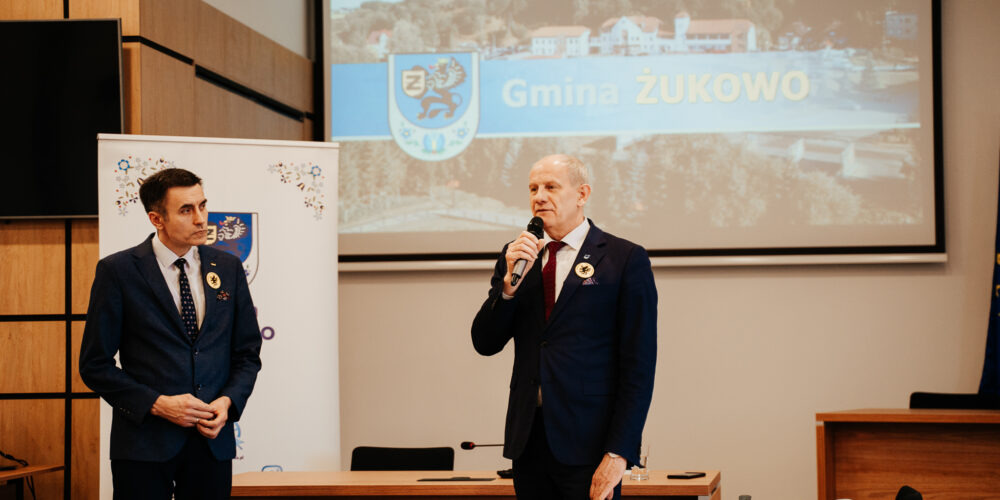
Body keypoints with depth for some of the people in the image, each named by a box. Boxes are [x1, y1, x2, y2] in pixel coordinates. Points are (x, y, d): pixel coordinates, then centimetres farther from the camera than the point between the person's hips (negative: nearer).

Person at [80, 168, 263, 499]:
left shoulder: (228, 268, 8)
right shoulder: (117, 271, -3)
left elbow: (247, 354, 13)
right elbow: (95, 364, -4)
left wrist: (228, 402, -6)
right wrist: (158, 405, -13)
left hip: (212, 440, 3)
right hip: (144, 442, -3)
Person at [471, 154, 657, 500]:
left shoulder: (625, 259, -3)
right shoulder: (516, 257, 12)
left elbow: (639, 365, -7)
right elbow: (485, 344, 8)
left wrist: (618, 453, -13)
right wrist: (510, 281, -8)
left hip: (588, 443, -4)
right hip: (528, 439, 4)